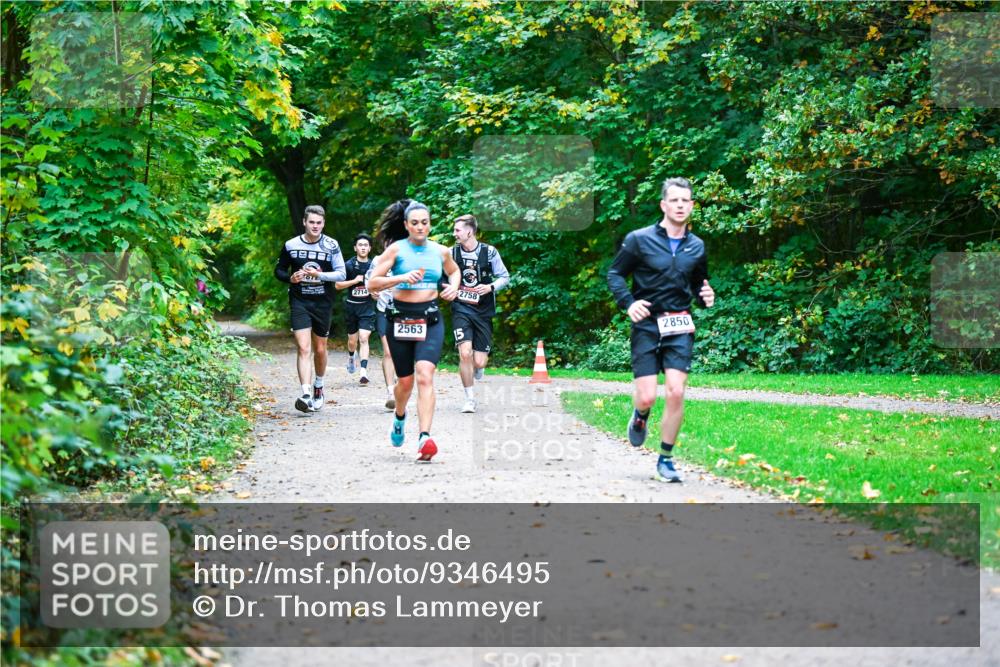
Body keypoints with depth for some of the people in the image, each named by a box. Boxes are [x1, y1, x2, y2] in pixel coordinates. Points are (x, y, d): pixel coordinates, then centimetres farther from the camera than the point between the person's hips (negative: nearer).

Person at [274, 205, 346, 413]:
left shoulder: (331, 245, -2)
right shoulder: (291, 245, 0)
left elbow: (341, 274, -6)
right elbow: (279, 270, 12)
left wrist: (319, 274, -21)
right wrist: (290, 278, -10)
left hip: (323, 302, 1)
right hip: (299, 302, -1)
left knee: (320, 349, 12)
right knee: (304, 348, -14)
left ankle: (318, 386, 36)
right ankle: (306, 395, -23)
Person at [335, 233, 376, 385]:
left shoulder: (373, 265, 2)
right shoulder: (349, 265, -4)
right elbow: (338, 285, -4)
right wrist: (354, 281, -15)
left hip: (367, 306, 0)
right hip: (351, 306, 0)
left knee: (364, 338, -14)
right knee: (352, 340, 12)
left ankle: (364, 372, -18)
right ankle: (351, 356, 46)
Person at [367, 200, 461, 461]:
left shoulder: (440, 251, 7)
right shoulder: (396, 249, -2)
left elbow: (454, 271, 28)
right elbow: (373, 282, -6)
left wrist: (454, 287, 7)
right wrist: (401, 278, -19)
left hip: (430, 319, 1)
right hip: (400, 318, -1)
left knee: (425, 376, -19)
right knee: (405, 381, 9)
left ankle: (425, 437, -26)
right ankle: (399, 416, 44)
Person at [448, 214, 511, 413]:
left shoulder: (489, 252, -4)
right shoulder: (452, 253, 0)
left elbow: (505, 277, 3)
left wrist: (491, 287, -15)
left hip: (483, 311, 0)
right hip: (461, 309, 0)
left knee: (479, 362, -3)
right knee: (465, 353, -18)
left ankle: (477, 369, 37)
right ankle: (470, 399, -3)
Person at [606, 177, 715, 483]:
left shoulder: (697, 247, 9)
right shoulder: (639, 239, -4)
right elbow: (615, 273, 2)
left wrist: (706, 296, 1)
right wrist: (628, 302, -14)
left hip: (680, 327, 2)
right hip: (647, 324, -2)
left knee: (676, 393, -11)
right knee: (647, 397, -7)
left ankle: (666, 459, 5)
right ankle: (640, 416, 33)